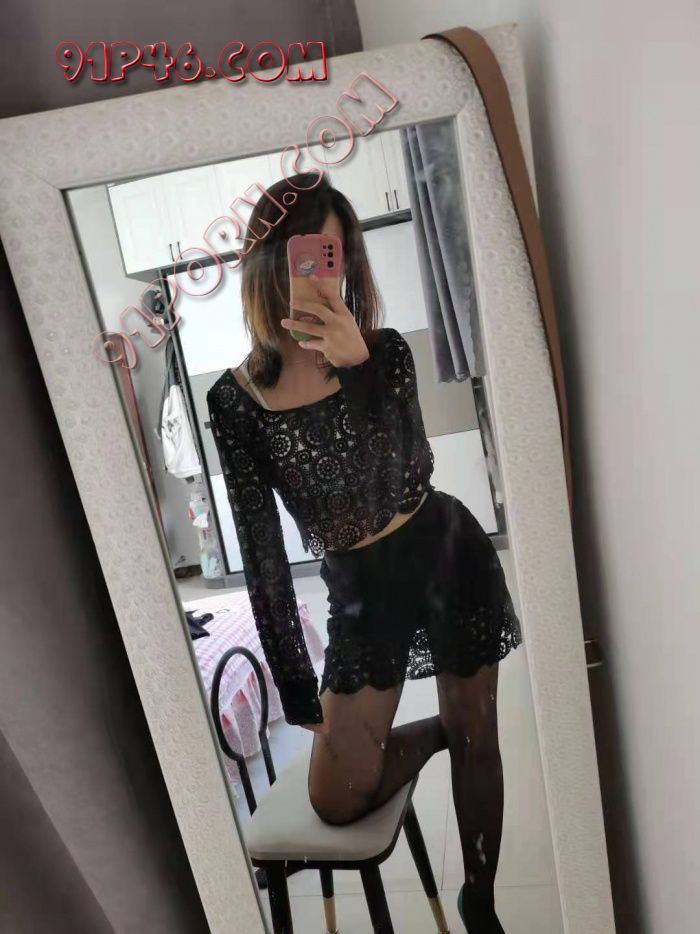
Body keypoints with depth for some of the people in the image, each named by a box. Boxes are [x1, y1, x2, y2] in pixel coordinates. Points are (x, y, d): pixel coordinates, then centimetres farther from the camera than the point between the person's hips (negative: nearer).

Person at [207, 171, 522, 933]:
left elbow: (410, 482, -21)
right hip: (361, 591, 1)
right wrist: (295, 687, -4)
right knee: (335, 800, 6)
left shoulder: (384, 351, -9)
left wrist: (358, 366, -31)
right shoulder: (236, 399, -10)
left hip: (448, 558, 0)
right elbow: (261, 550, -8)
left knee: (477, 736, 15)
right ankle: (432, 730, 35)